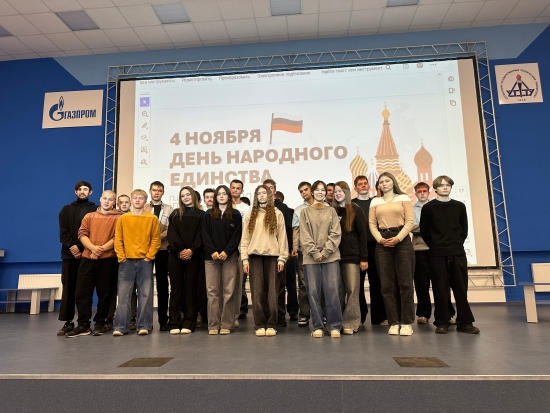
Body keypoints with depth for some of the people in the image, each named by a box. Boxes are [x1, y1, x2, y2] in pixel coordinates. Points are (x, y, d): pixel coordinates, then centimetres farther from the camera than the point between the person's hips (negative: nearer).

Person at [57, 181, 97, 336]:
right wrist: (71, 246, -10)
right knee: (68, 287, 3)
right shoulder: (66, 210, 15)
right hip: (69, 254, 3)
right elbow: (63, 233, 6)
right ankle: (68, 322, 9)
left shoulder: (95, 210, 5)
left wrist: (81, 248, -13)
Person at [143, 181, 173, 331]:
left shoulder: (168, 209, 8)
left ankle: (163, 320, 6)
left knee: (162, 284, 2)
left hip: (163, 249, 0)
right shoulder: (143, 209, 10)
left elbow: (170, 229, -1)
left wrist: (158, 237, -15)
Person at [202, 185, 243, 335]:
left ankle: (226, 325, 5)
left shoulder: (235, 215, 8)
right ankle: (213, 325, 7)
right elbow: (205, 235, 4)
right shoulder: (208, 215, 12)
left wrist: (226, 252, -11)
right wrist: (213, 252, -10)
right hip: (211, 257, 1)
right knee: (212, 291, 1)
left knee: (229, 291, -1)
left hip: (230, 257, -1)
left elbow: (237, 236, 0)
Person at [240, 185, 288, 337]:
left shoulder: (277, 214, 7)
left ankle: (271, 325, 8)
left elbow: (282, 237, 3)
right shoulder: (250, 216, 13)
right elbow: (245, 239, 8)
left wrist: (282, 258, -4)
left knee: (271, 291, 0)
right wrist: (244, 259, 0)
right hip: (254, 256, 2)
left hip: (272, 256, -1)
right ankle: (260, 325, 8)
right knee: (257, 292, 0)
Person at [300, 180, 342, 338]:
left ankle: (335, 326, 6)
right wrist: (315, 253, -10)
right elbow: (304, 236, 1)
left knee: (332, 291, -3)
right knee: (314, 292, 1)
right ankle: (317, 327, 9)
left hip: (330, 257, 0)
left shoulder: (331, 211, 11)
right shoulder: (305, 212, 8)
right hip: (311, 258, 0)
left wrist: (325, 252, -9)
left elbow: (335, 234, 2)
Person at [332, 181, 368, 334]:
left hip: (352, 255, -3)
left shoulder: (356, 210, 2)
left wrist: (364, 258, -7)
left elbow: (362, 234, -1)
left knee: (352, 289, -2)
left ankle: (350, 323, 5)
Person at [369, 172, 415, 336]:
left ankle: (406, 322, 3)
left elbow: (410, 221, -1)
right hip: (383, 244, 2)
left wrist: (398, 238, -12)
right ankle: (393, 322, 8)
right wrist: (380, 239, -10)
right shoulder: (375, 202, 14)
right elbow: (372, 224, 7)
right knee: (387, 284, 1)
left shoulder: (404, 198, 8)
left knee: (405, 282, -4)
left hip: (402, 241, -2)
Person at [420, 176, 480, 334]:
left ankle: (465, 322, 12)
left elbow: (464, 229, 14)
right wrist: (434, 245, 6)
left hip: (458, 252, 2)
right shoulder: (428, 207, 1)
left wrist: (457, 243, 8)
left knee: (461, 288, 4)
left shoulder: (459, 206, 9)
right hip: (437, 254, -2)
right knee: (440, 289, 0)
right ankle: (442, 322, 8)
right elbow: (424, 231, 3)